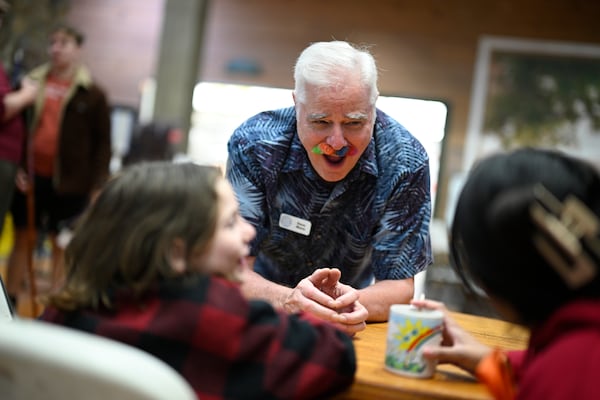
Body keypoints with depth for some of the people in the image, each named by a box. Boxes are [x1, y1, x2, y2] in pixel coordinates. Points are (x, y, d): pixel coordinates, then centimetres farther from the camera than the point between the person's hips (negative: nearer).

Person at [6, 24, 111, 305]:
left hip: (68, 181, -3)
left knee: (62, 244, 5)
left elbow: (103, 143, -1)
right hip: (31, 176, 3)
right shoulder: (33, 83, 7)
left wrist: (97, 186, -8)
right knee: (22, 239, 10)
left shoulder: (92, 94, -1)